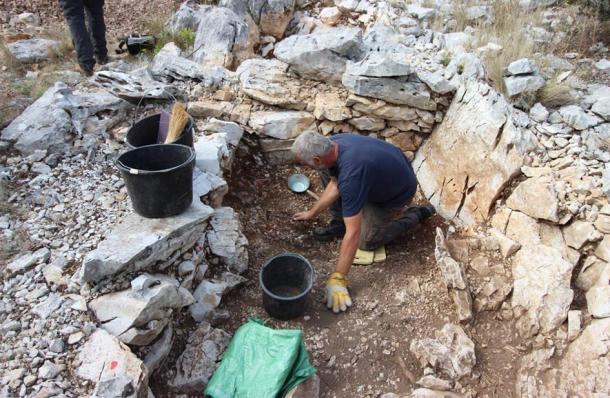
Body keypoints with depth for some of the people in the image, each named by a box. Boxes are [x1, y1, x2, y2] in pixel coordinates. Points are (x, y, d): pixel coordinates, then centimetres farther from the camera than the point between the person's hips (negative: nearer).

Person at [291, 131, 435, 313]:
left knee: (366, 242, 1)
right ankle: (340, 221, 8)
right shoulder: (333, 142, -18)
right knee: (327, 171, -7)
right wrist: (312, 213, 7)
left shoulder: (351, 175, -42)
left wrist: (338, 279, -34)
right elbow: (335, 184, 0)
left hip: (398, 192, -7)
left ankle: (416, 214, 12)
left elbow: (353, 232, -40)